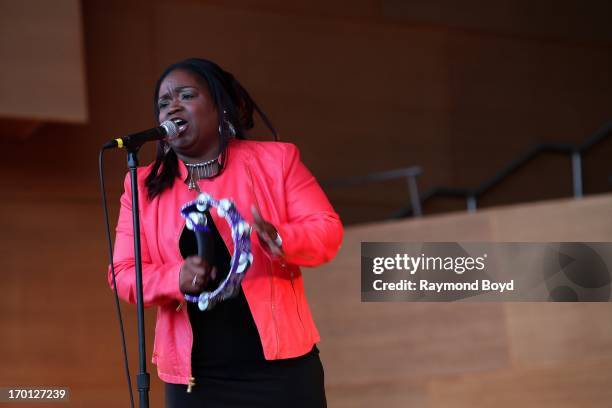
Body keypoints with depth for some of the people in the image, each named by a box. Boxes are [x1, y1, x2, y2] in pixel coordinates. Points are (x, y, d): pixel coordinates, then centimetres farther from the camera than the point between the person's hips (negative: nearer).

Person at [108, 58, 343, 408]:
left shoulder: (276, 159, 5)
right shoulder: (143, 185, 9)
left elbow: (328, 230, 1)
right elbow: (124, 273, 4)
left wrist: (281, 239, -21)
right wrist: (177, 279, -17)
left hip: (281, 364, -1)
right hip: (195, 377, 1)